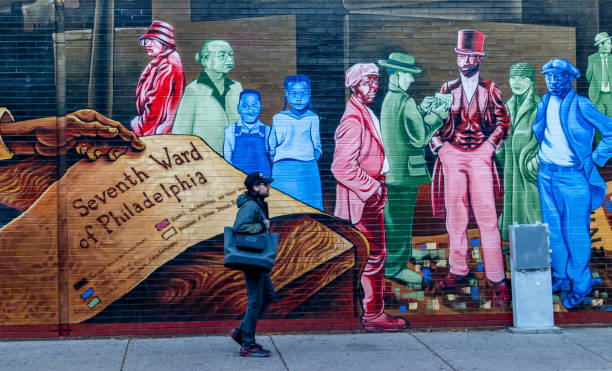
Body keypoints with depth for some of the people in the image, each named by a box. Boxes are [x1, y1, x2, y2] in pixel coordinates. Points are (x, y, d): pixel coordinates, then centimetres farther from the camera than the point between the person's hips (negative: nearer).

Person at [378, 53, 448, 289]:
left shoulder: (388, 99, 11)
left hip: (392, 169, 10)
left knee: (393, 218, 18)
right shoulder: (406, 102, -18)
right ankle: (396, 267, 4)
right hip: (405, 170, -10)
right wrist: (437, 115, -6)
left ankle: (392, 264, 30)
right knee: (401, 219, -2)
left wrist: (421, 109, 16)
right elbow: (420, 137, -16)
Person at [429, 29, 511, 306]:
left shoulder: (489, 89, 6)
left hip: (480, 156, -2)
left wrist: (489, 146, -2)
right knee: (454, 216, 5)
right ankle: (458, 270, 16)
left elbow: (502, 122, 9)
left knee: (486, 216, -7)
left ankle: (497, 280, -3)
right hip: (452, 156, 2)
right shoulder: (448, 89, 10)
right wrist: (439, 147, 1)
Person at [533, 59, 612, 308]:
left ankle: (580, 284, 11)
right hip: (546, 175, 6)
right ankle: (561, 277, 25)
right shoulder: (544, 103, 7)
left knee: (575, 232, -1)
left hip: (574, 177, -6)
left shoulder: (581, 106, -11)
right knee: (553, 229, 12)